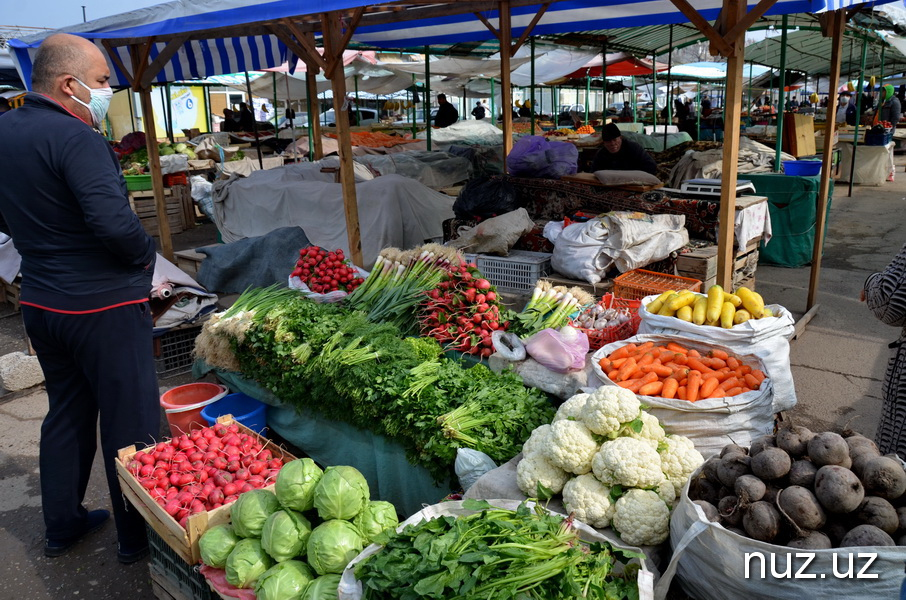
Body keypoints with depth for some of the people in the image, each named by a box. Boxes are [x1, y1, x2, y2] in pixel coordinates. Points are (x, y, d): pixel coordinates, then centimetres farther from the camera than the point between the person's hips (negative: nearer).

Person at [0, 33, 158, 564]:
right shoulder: (75, 138, -20)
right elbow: (116, 222, -28)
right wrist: (147, 254, -11)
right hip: (103, 306, -8)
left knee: (67, 413, 21)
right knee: (129, 423, 5)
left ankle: (62, 525, 35)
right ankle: (137, 537, 19)